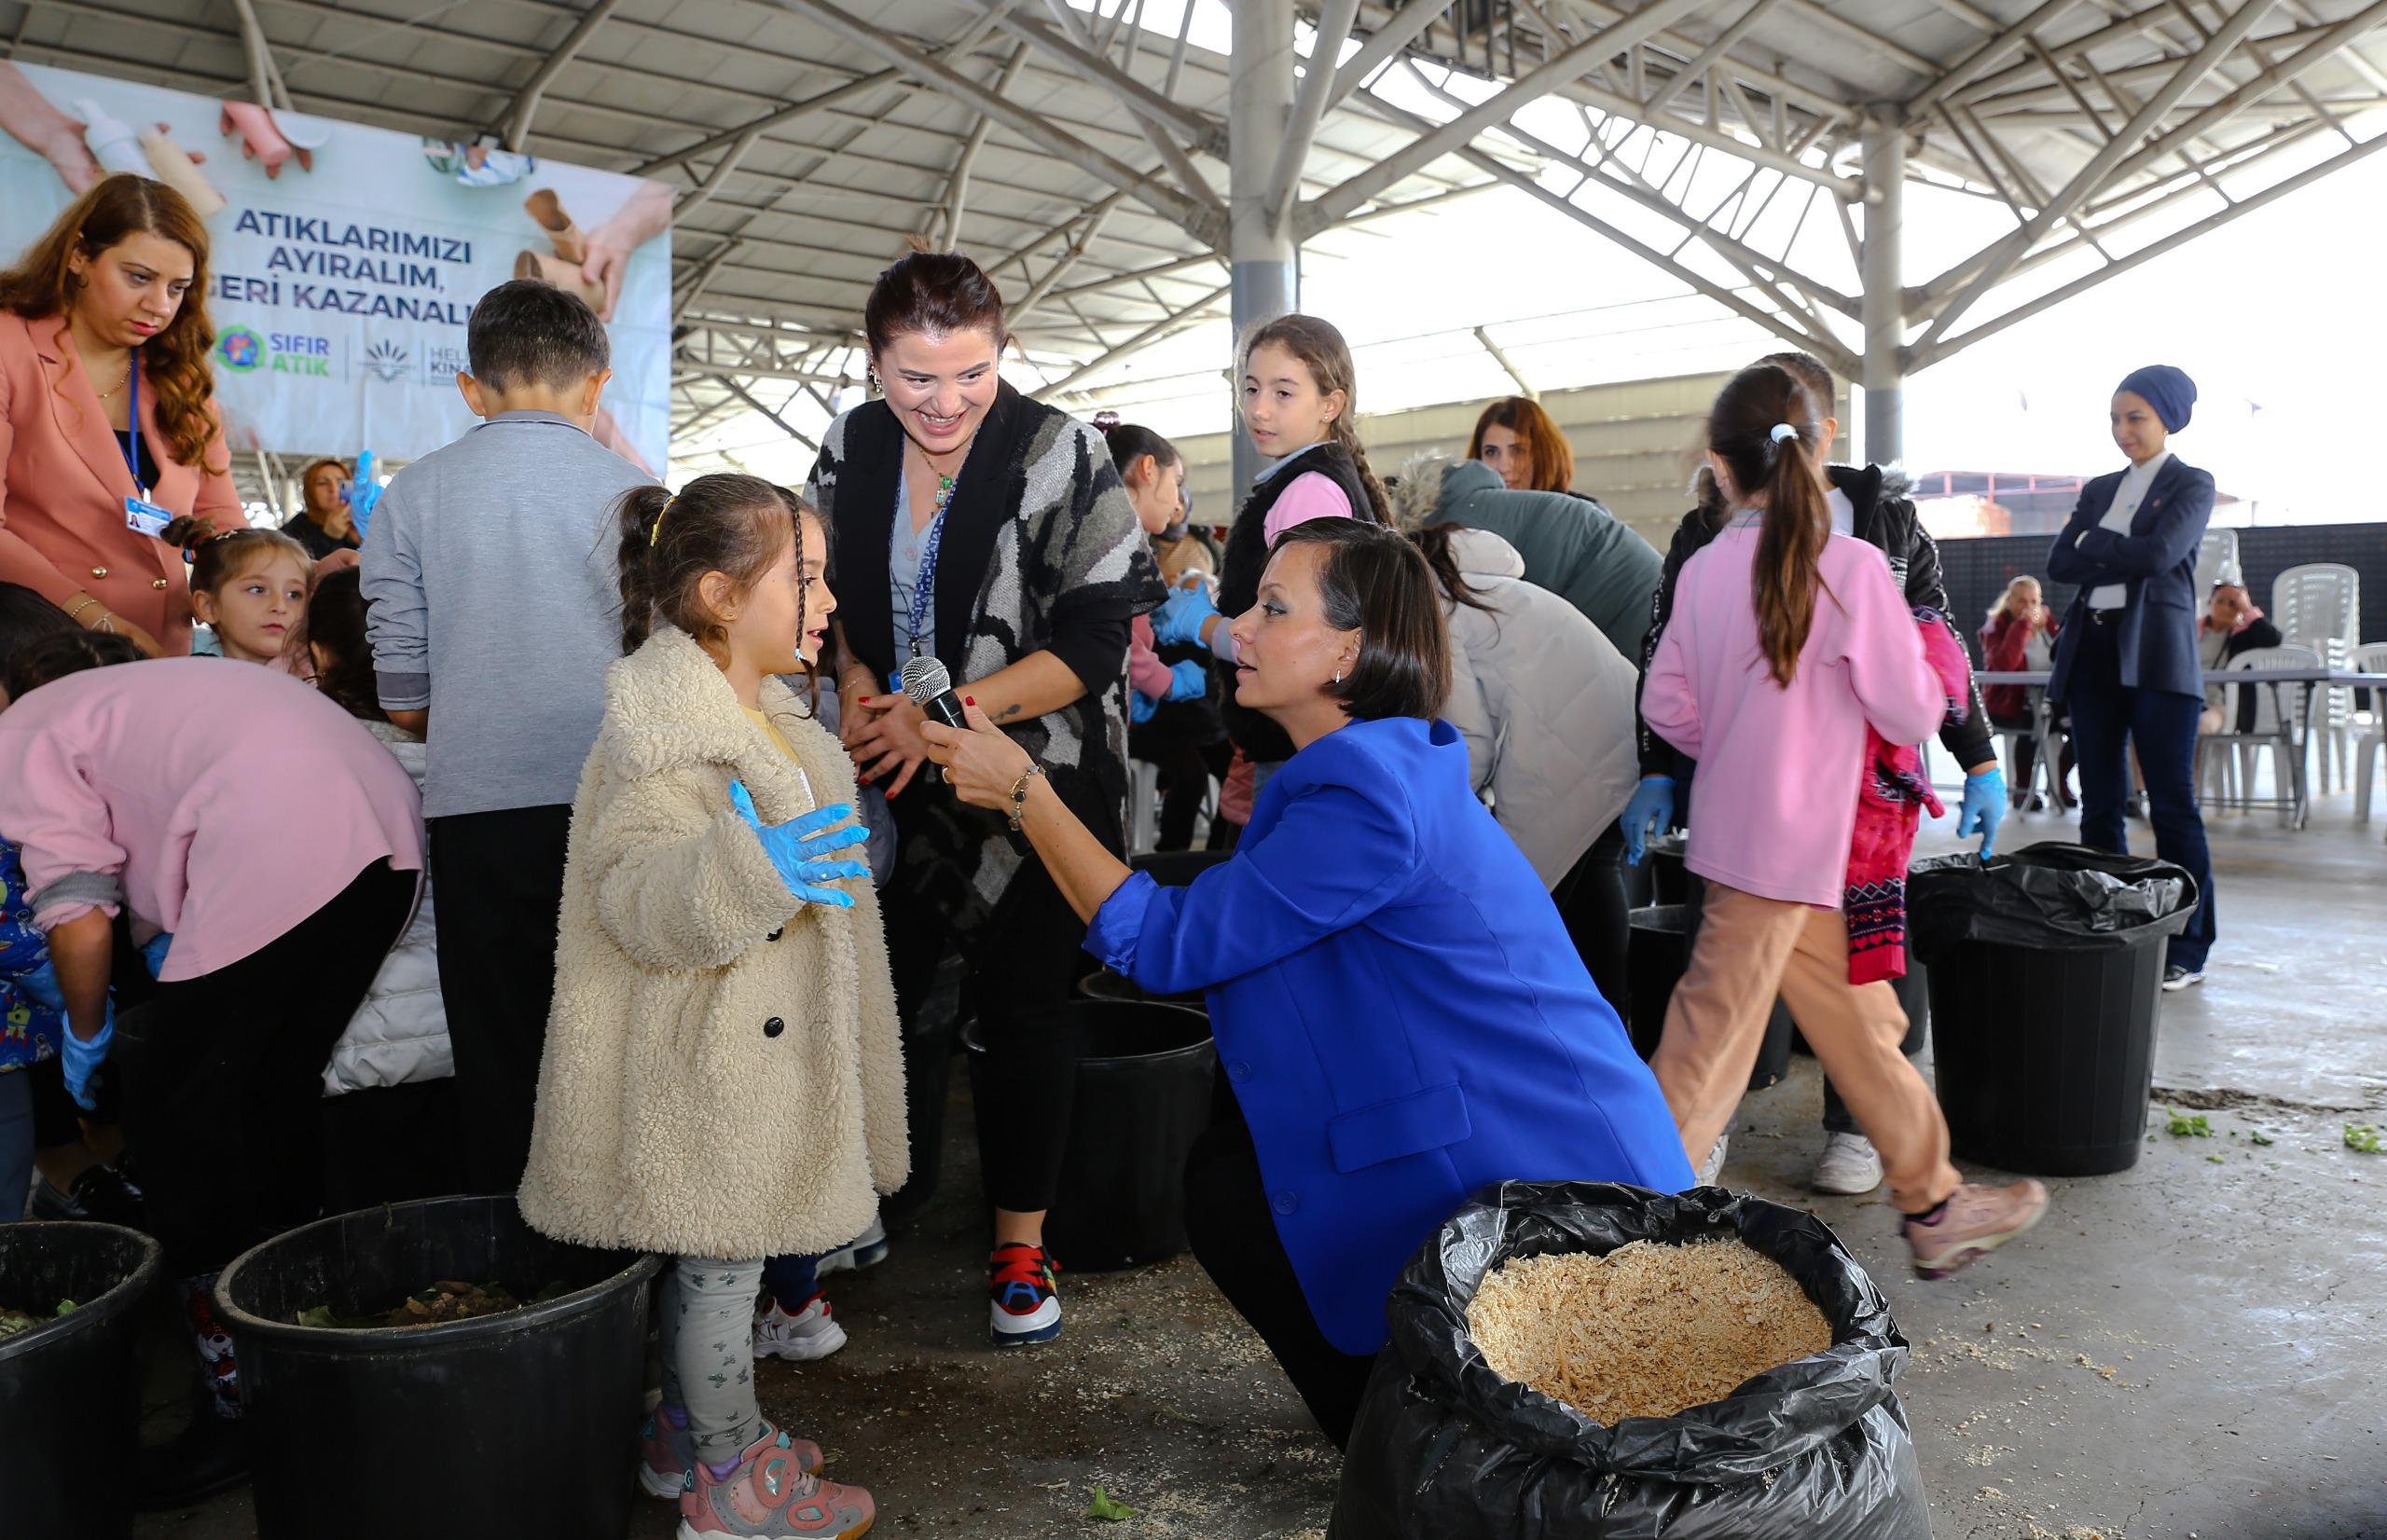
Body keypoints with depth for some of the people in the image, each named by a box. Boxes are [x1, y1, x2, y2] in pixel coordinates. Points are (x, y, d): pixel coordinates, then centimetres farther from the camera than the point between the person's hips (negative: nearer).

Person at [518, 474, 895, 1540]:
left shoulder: (758, 714, 12)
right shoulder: (659, 734, -20)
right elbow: (633, 900, -29)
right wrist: (750, 870, -41)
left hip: (755, 1049, 10)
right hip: (709, 1063, -10)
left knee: (704, 1256, 21)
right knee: (721, 1261, 4)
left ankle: (687, 1433, 36)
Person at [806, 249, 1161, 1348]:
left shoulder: (1060, 456, -13)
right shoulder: (852, 448, 2)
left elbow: (1092, 644, -16)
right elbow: (827, 593, 14)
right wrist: (857, 680, -6)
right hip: (896, 785, 4)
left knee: (1021, 1009, 3)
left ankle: (1020, 1244, 21)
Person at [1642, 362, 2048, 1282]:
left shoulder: (1701, 568, -1)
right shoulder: (1849, 567, -15)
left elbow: (1666, 706, 1)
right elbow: (1911, 715, -11)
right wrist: (1926, 680, 10)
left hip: (1736, 820, 6)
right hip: (1791, 844, -6)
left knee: (1864, 1023, 16)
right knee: (1710, 1046, 0)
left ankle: (1935, 1207, 29)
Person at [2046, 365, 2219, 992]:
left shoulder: (2191, 485, 3)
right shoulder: (2100, 489, 18)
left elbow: (2159, 553, -14)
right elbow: (2059, 562, 5)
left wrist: (2095, 542, -1)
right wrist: (2123, 560, -8)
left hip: (2155, 656, -5)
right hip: (2094, 652, 5)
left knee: (2172, 806, -5)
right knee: (2100, 806, 6)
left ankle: (2187, 950, 0)